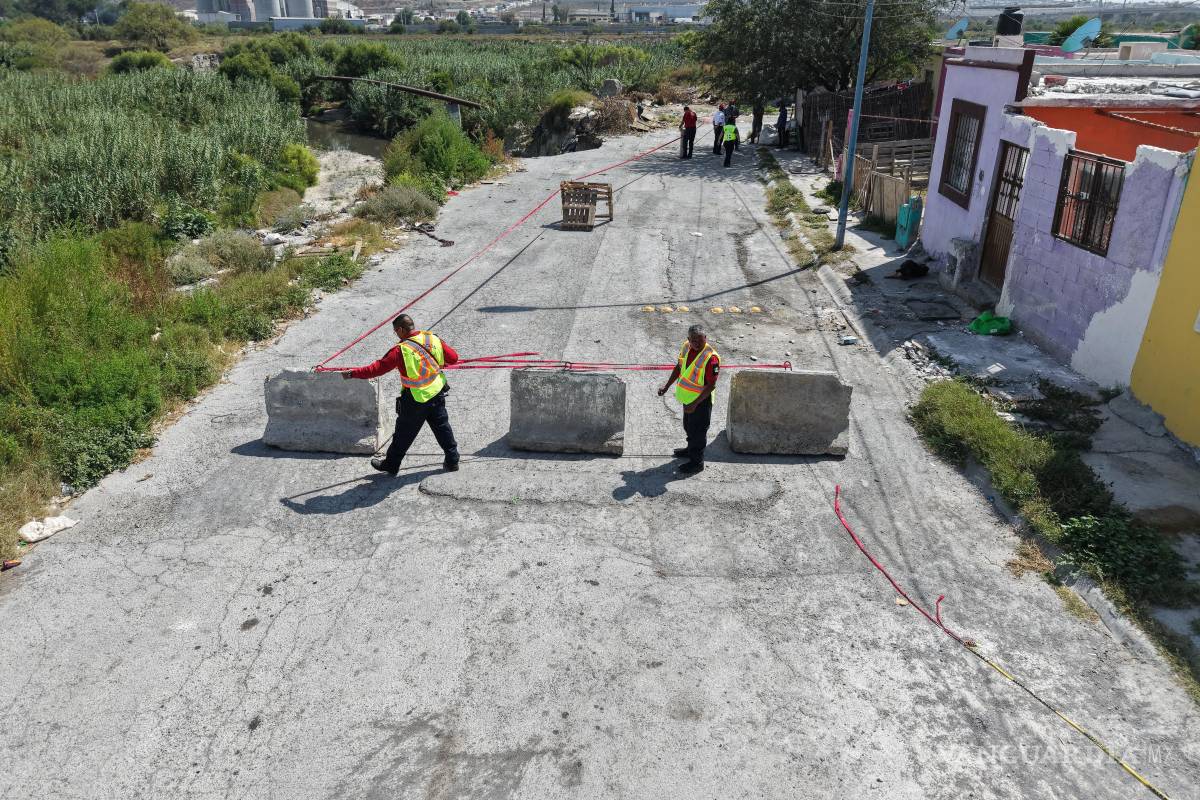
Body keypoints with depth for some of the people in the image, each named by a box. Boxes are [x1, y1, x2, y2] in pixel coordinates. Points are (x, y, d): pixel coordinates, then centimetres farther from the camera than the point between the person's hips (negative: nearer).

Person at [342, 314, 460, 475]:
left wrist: (353, 373, -9)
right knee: (442, 427, 18)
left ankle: (391, 465, 27)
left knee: (404, 434, 11)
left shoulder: (401, 350, -20)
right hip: (437, 394, 5)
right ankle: (452, 461, 25)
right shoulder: (434, 339, -6)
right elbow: (453, 358, 2)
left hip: (415, 400, -4)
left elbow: (378, 368, -18)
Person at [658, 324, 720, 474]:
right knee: (688, 426, 27)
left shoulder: (711, 358, -29)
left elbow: (711, 385, -26)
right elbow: (679, 367, 11)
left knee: (698, 430, 8)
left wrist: (695, 404, -27)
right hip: (688, 397, 8)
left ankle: (697, 461, 24)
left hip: (701, 401, -8)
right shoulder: (686, 347, -6)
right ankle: (691, 449, 50)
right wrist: (667, 385, 6)